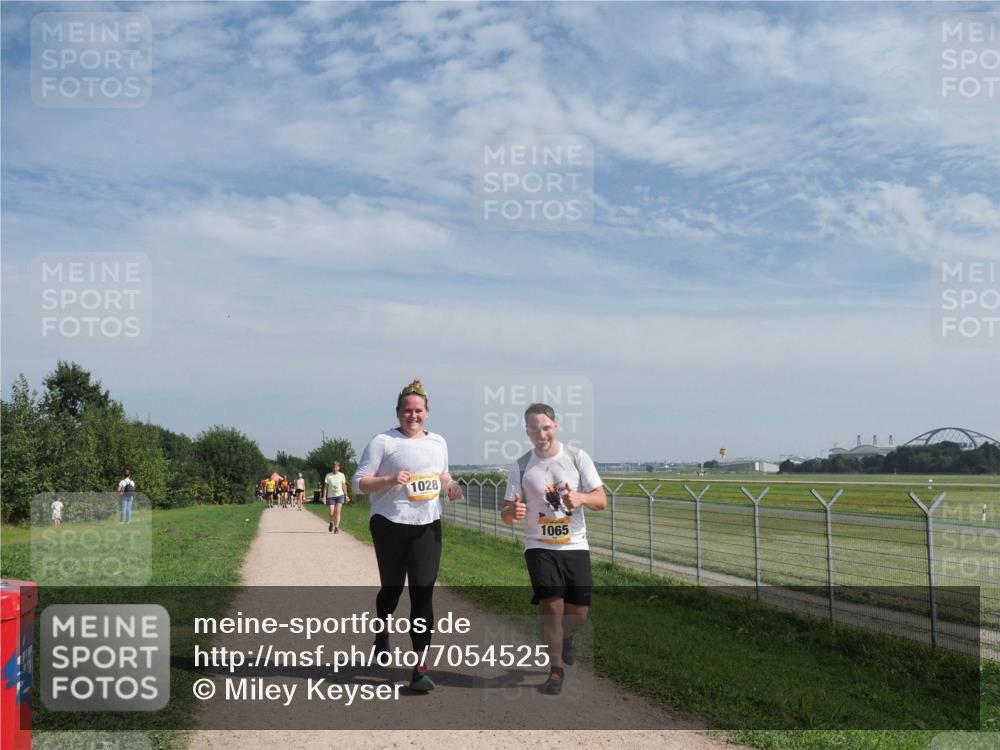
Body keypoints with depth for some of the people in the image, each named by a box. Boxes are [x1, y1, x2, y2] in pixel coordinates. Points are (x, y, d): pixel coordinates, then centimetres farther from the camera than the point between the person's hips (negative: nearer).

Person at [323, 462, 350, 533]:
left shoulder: (342, 475, 3)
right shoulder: (328, 476, 0)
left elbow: (344, 486, 10)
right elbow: (325, 486, 0)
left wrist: (346, 496, 10)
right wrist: (324, 496, -6)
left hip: (339, 495, 0)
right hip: (331, 496, 0)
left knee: (337, 512, -8)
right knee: (331, 513, -5)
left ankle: (336, 528, -2)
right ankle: (331, 523, 26)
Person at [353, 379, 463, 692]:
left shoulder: (438, 442, 12)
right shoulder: (383, 442, -4)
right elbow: (359, 482, -6)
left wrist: (450, 484, 4)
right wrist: (390, 479, -22)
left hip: (427, 527, 3)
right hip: (390, 525, -3)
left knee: (423, 592, -6)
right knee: (392, 587, 10)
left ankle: (420, 666, -5)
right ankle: (382, 629, 45)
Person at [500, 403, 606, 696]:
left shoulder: (577, 457, -3)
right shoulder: (520, 466, -3)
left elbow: (601, 500, -4)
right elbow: (506, 513, -1)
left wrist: (580, 498, -26)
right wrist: (512, 513, -26)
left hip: (575, 545, 1)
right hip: (539, 547, -1)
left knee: (579, 613, 5)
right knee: (551, 607, -12)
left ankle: (564, 637, 41)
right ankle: (556, 669, 10)